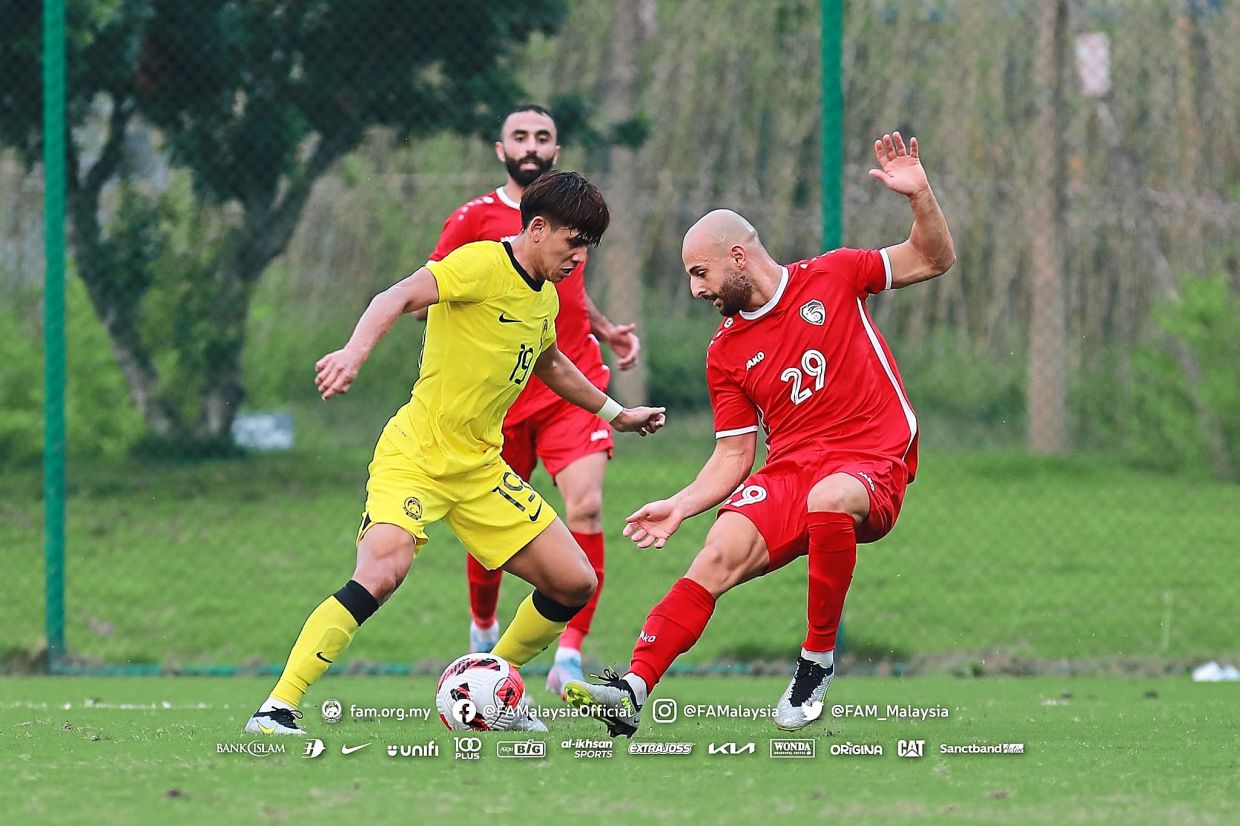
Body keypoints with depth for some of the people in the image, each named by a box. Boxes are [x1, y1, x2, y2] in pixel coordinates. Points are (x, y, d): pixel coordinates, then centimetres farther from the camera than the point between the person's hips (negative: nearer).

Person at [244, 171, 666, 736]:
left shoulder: (545, 298, 12)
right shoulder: (483, 264, -14)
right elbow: (398, 298, -28)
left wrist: (614, 412, 43)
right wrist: (355, 351, -46)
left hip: (480, 468, 8)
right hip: (414, 456, -8)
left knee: (575, 583, 4)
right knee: (380, 574, -31)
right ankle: (277, 708, -25)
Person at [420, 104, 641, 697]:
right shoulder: (474, 219, -3)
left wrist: (606, 329, 13)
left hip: (573, 386, 2)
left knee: (586, 507, -19)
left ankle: (569, 657, -20)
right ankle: (483, 628, 40)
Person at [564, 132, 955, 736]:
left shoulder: (832, 277, 4)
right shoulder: (726, 353, 12)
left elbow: (933, 260, 7)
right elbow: (734, 455, 14)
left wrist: (919, 196, -10)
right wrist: (682, 505, -2)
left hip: (872, 465, -3)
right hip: (788, 470, 3)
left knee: (829, 499, -38)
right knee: (719, 555, -23)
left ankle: (818, 662, -21)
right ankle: (633, 691, -31)